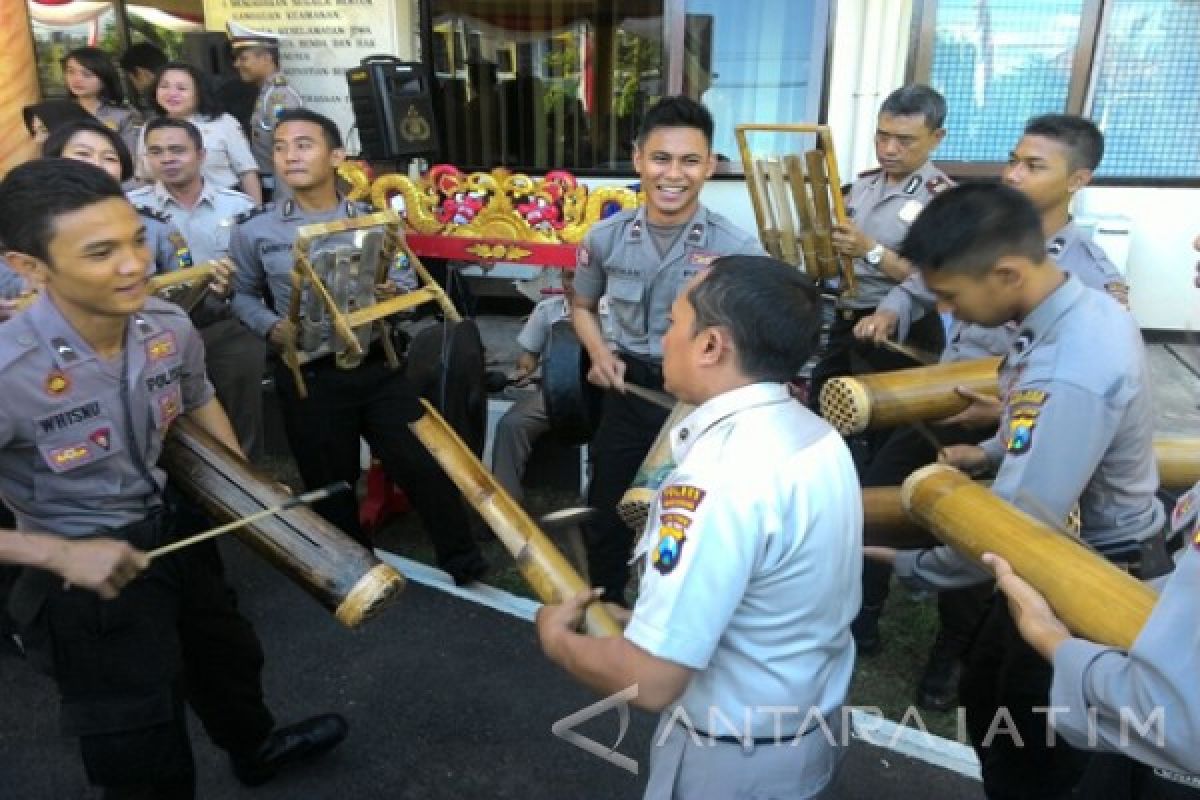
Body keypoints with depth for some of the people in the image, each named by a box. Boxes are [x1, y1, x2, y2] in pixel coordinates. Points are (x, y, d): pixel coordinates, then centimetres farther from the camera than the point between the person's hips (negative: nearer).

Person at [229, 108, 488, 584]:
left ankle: (461, 558, 20)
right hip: (309, 376, 0)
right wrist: (271, 327, -11)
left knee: (423, 464, 2)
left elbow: (405, 285, 7)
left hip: (378, 366, 1)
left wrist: (394, 293, -16)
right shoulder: (254, 230, -1)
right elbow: (243, 295, 8)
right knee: (330, 483, 14)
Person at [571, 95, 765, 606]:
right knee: (607, 515, 17)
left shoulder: (739, 249, -16)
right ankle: (603, 612, 45)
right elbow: (583, 307, 13)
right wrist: (600, 354, -5)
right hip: (631, 392, 3)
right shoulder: (605, 238, -6)